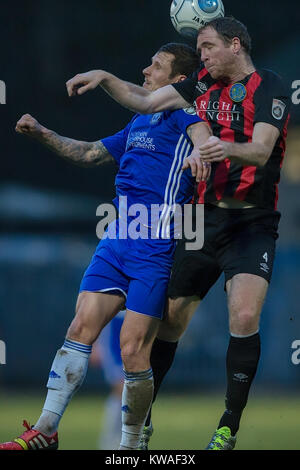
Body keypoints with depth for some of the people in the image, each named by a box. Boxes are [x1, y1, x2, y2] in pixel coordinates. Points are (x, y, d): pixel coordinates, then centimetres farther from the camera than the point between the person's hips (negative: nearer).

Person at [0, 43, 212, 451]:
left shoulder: (182, 113, -2)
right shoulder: (138, 124, 23)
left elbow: (200, 131, -26)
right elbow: (89, 153, 35)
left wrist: (200, 151, -49)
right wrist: (42, 134, 27)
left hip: (156, 247, -7)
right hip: (116, 240, 7)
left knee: (132, 351, -9)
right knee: (80, 328, -1)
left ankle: (130, 444, 6)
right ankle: (45, 431, 1)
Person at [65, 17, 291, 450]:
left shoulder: (268, 86, -8)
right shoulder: (204, 82, 12)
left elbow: (261, 150, -22)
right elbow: (146, 101, 19)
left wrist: (229, 148, -42)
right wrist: (105, 79, 5)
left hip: (251, 223, -6)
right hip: (204, 217, 6)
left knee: (244, 315, -24)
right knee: (169, 317, 7)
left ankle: (229, 430, -13)